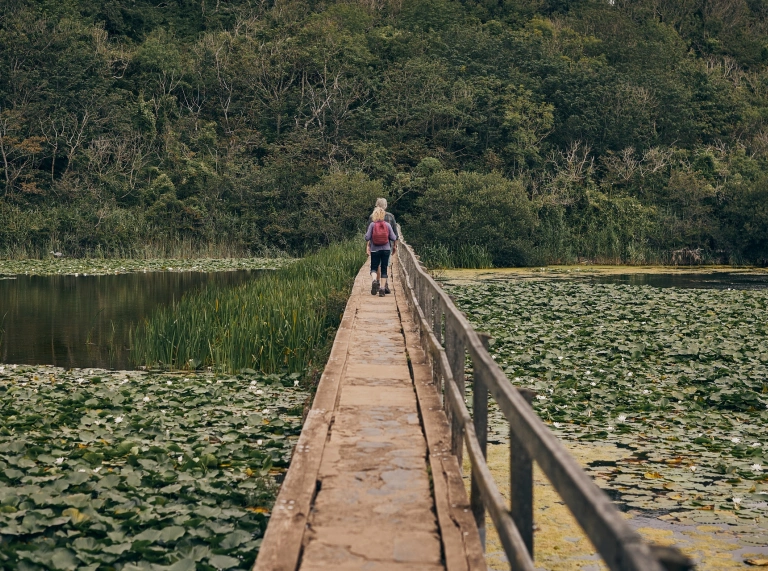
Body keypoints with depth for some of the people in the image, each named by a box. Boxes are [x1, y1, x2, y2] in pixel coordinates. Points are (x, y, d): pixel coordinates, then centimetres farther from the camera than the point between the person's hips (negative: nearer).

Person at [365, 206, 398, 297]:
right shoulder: (387, 225, -2)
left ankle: (374, 280, -22)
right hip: (386, 249, 1)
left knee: (374, 268, 8)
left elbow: (367, 237, -8)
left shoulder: (372, 224, -6)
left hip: (375, 250, -1)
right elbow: (393, 238, 0)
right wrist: (395, 244, 21)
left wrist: (367, 245, 11)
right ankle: (382, 288, 4)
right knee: (384, 269, 6)